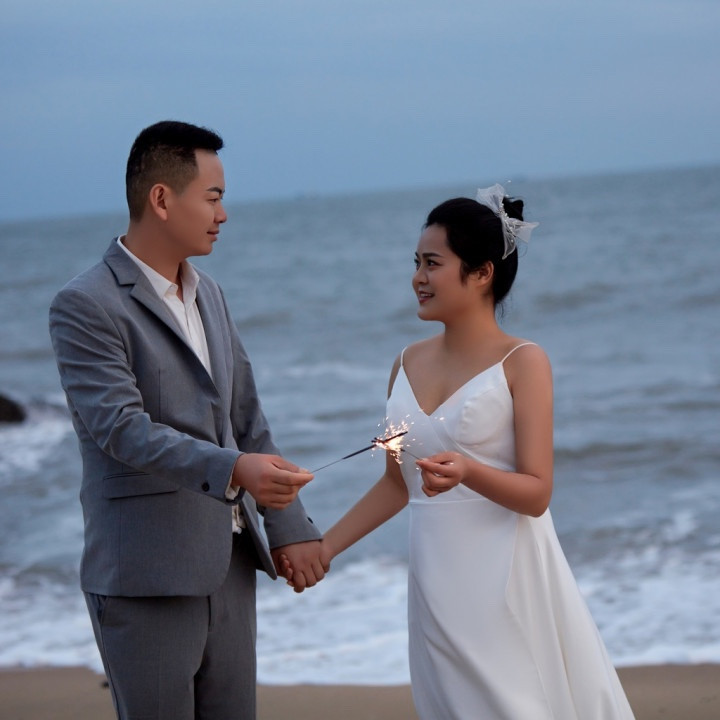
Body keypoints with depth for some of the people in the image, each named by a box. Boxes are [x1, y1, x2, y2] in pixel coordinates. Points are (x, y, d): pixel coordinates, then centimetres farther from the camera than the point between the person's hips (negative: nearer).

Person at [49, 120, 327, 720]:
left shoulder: (208, 296, 15)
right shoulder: (85, 305, -11)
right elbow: (122, 428, -22)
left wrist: (290, 526, 12)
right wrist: (232, 469, -34)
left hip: (229, 567, 7)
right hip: (146, 579, -7)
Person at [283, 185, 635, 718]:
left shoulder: (522, 363, -6)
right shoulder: (410, 364, 10)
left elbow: (537, 494, -10)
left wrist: (467, 471, -27)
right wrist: (324, 548, 13)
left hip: (506, 579, -5)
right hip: (435, 579, 5)